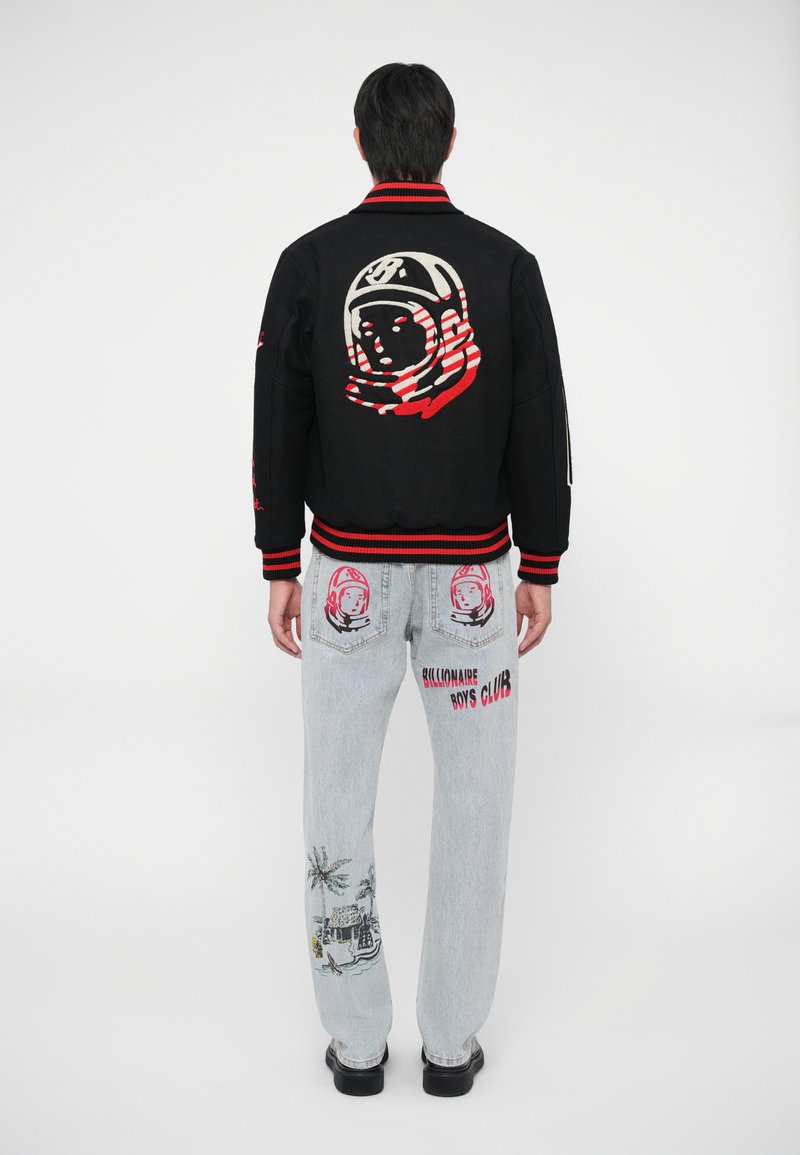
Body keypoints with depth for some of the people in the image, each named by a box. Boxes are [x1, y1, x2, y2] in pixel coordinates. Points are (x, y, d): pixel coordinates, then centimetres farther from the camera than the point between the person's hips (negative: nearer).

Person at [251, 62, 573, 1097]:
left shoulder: (308, 262, -3)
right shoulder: (506, 264, -2)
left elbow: (278, 429, -2)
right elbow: (542, 434, -3)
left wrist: (278, 566, 6)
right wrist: (541, 569, 5)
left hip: (347, 570, 0)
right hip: (473, 573, 0)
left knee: (338, 806, 11)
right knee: (473, 806, 11)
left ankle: (357, 1042, 21)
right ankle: (451, 1042, 20)